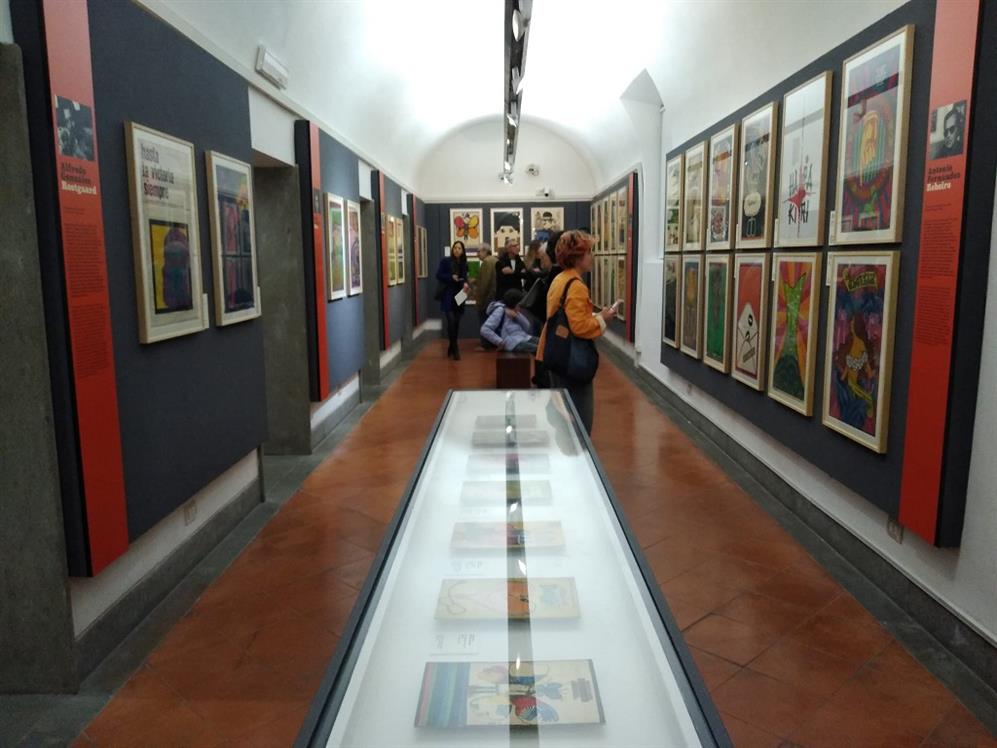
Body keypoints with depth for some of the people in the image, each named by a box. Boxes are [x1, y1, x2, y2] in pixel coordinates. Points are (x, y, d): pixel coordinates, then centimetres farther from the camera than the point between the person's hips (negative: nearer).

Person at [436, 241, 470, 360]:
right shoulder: (445, 261, -3)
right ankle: (455, 349, -8)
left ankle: (451, 348, 22)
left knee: (456, 323, 7)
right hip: (448, 297, -5)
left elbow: (464, 278, 11)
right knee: (451, 322, -14)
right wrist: (451, 277, -19)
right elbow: (438, 275, -6)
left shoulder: (464, 264, 10)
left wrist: (465, 284, -11)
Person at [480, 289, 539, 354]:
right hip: (515, 343, -8)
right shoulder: (500, 311, -6)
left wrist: (517, 315, -3)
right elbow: (485, 330, -14)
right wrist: (500, 342, -19)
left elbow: (527, 327, 13)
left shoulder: (514, 311, 20)